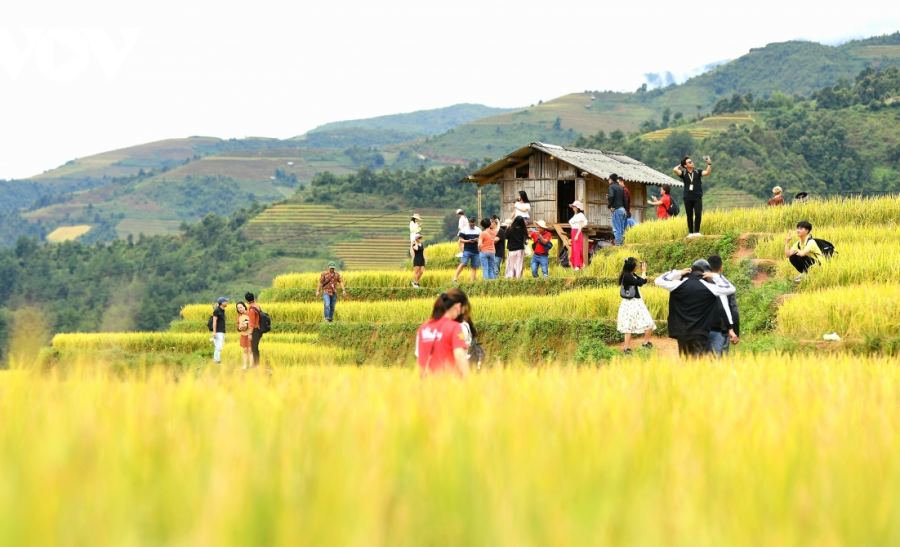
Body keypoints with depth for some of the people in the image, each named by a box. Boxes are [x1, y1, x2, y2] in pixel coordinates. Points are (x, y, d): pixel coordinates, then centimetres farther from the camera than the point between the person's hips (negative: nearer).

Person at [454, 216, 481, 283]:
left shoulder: (478, 230, 11)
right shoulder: (464, 230, 2)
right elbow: (460, 240, 0)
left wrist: (478, 240, -7)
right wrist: (468, 241, -17)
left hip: (476, 251, 4)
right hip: (467, 250, -4)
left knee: (474, 267, 2)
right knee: (463, 264, -18)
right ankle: (455, 278, -17)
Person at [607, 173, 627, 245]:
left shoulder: (612, 186, -5)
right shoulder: (621, 188, 17)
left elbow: (611, 196, -23)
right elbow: (625, 199, 16)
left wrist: (610, 206, -13)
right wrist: (624, 208, 18)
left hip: (616, 209, -7)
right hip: (622, 209, 7)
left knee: (616, 229, -7)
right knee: (622, 229, 9)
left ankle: (618, 244, -11)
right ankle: (622, 243, 8)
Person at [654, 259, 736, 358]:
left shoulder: (680, 285, -1)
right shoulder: (707, 288, -6)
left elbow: (659, 281, 10)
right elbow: (731, 289, 2)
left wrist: (677, 273, 11)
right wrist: (715, 277, 7)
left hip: (682, 333, 3)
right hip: (700, 333, -3)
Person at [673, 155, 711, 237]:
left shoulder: (697, 172, 7)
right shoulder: (683, 173, 5)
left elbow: (707, 172, -5)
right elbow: (675, 170, -11)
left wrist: (709, 163, -14)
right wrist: (680, 166, 7)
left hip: (697, 197, 0)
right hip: (687, 198, 0)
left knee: (698, 214, -10)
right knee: (689, 215, 4)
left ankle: (696, 232, -4)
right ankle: (690, 233, 8)